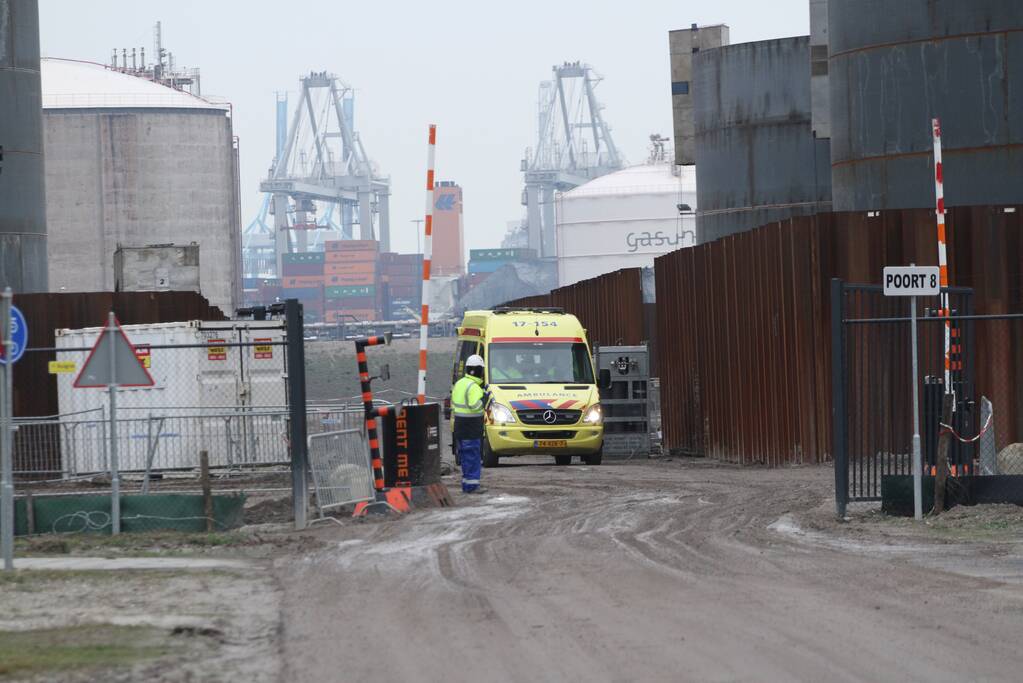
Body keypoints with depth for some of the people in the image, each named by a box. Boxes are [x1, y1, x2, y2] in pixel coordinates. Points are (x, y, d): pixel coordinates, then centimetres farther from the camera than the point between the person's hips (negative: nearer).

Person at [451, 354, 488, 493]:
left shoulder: (459, 384, 14)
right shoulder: (473, 387, -16)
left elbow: (453, 404, 21)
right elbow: (475, 406, -25)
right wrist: (485, 397, -10)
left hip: (459, 425, 9)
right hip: (471, 428, -9)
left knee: (465, 456, 14)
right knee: (473, 456, -6)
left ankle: (466, 483, 17)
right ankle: (472, 485, -8)